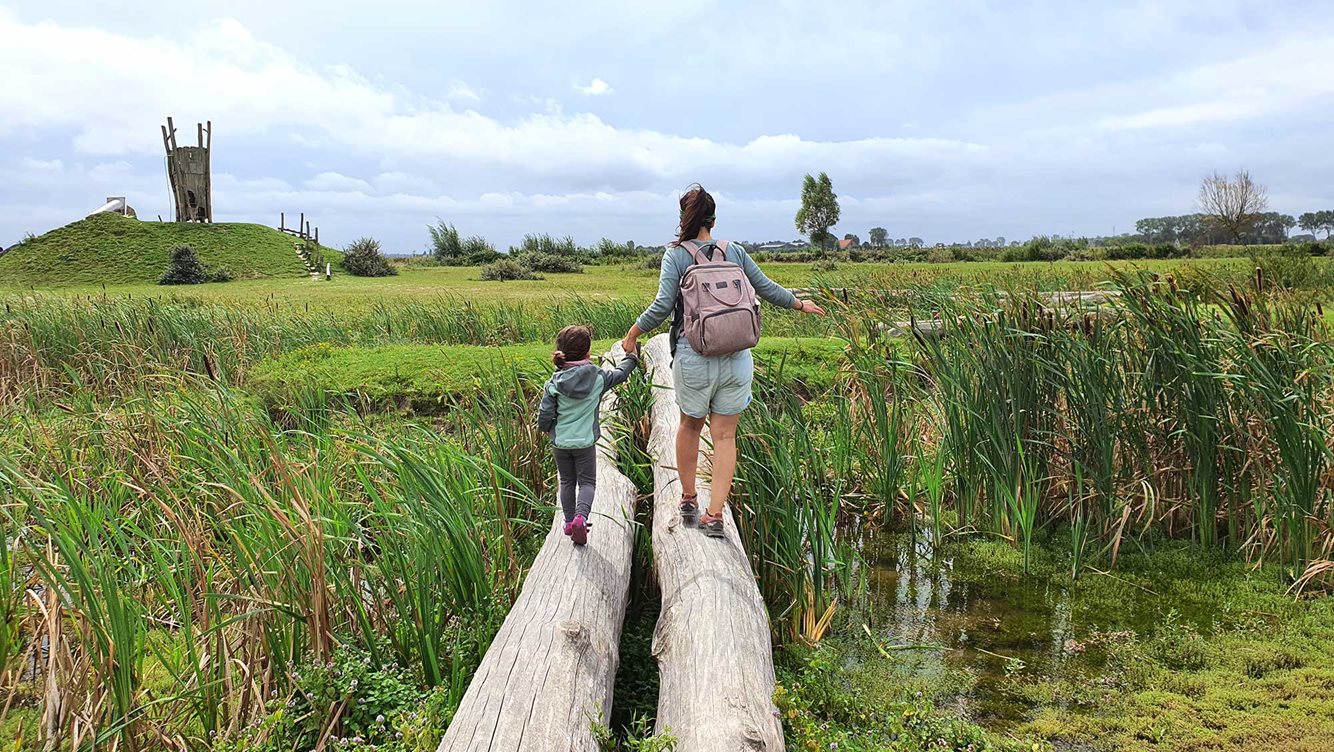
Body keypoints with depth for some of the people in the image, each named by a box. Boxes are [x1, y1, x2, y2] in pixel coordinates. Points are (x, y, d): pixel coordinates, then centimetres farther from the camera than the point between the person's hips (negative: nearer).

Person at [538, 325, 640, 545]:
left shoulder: (554, 383, -10)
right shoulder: (598, 377, -10)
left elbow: (544, 417, -9)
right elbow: (620, 374, 11)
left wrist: (549, 428, 14)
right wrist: (631, 358, 30)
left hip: (561, 442, 2)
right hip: (586, 441, -2)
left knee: (567, 482, 19)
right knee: (587, 482, 6)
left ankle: (570, 521, 26)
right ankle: (581, 517, -17)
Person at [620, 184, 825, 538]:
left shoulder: (676, 255, -3)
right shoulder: (735, 252, 6)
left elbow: (662, 306, -12)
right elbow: (767, 288, 14)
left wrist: (633, 334, 3)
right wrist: (800, 304, 31)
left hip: (694, 356, -2)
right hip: (736, 357, 2)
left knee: (690, 425, 21)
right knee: (725, 435, 7)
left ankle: (688, 499, 31)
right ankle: (715, 514, 5)